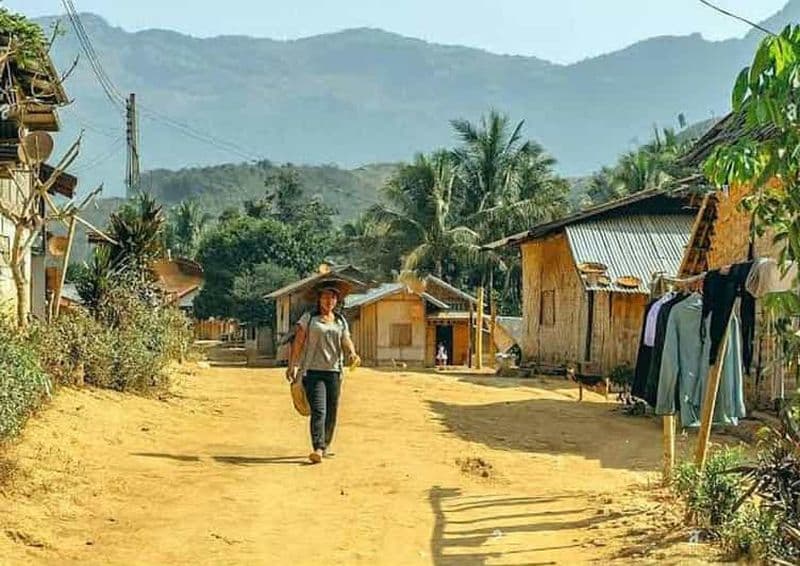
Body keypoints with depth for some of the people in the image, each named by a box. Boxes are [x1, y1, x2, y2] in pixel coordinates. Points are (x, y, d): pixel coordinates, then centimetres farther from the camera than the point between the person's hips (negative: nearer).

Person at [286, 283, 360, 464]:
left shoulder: (341, 321, 15)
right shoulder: (308, 318, 4)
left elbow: (346, 342, 7)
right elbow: (297, 342, 0)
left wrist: (352, 354, -16)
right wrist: (292, 366, -8)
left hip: (333, 371, 4)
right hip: (312, 371, -4)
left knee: (331, 413, 8)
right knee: (318, 411, -16)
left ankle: (325, 446, 22)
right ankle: (318, 449, -23)